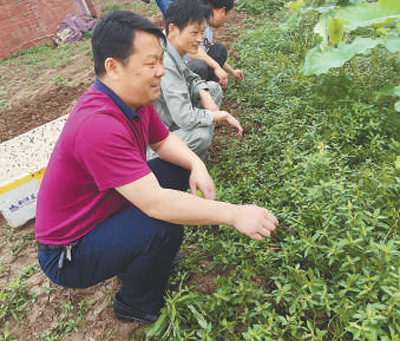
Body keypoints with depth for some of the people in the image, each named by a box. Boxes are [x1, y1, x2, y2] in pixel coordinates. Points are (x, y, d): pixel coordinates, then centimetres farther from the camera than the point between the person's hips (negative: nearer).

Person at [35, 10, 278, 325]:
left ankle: (143, 256, 16)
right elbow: (155, 203, -38)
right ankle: (136, 306, 2)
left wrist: (197, 165, -14)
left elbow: (164, 140, 7)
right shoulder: (98, 125, -36)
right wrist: (234, 214, -34)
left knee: (178, 171, 3)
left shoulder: (134, 99, -7)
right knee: (165, 228, -29)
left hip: (107, 211, 9)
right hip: (68, 255, -8)